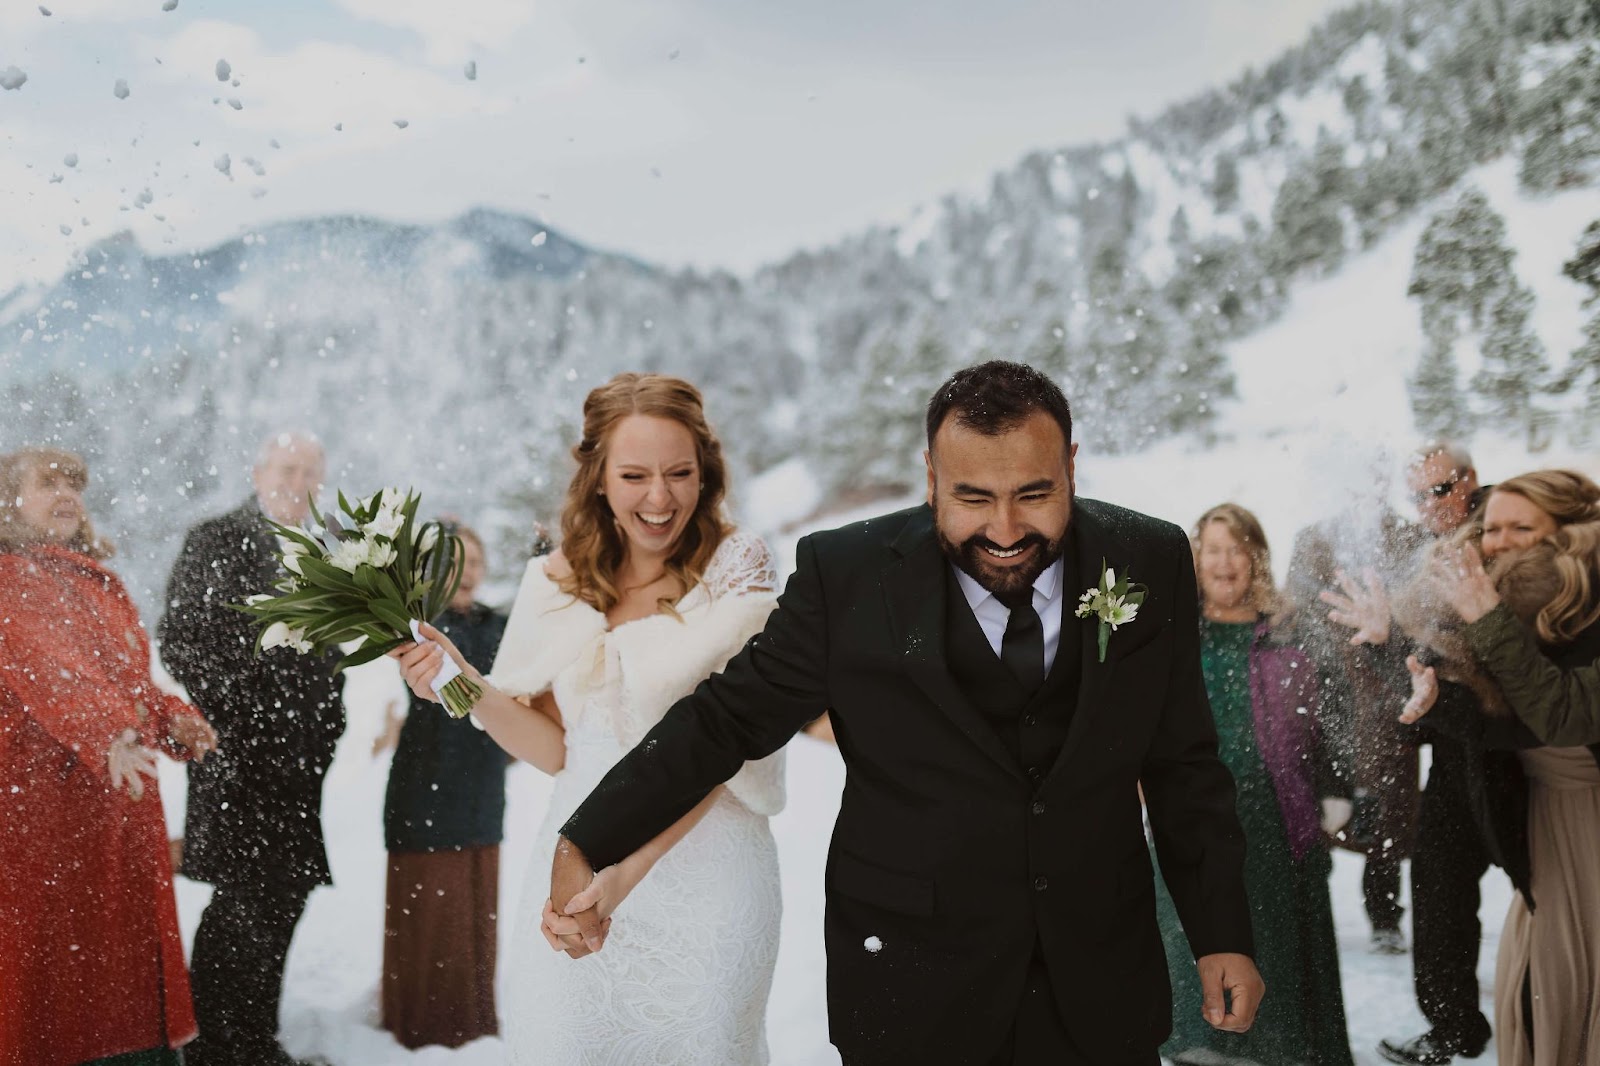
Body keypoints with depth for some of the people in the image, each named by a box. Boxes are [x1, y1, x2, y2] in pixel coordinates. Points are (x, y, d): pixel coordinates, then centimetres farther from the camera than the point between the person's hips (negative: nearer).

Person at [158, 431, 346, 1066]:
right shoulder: (215, 542, -3)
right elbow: (179, 639, -9)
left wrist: (329, 726, 11)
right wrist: (222, 720, -14)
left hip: (297, 761, 6)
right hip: (238, 755, -6)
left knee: (284, 897, 10)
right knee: (243, 901, -7)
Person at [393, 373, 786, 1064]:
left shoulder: (736, 568, -8)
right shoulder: (560, 580, 4)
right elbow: (555, 749, 6)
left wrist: (626, 870, -25)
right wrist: (466, 687, -10)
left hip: (699, 866, -3)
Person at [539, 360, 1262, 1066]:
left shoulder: (1152, 563, -5)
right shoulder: (849, 575, -11)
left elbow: (1183, 765, 3)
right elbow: (727, 719, -6)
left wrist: (1223, 934, 3)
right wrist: (584, 846, -9)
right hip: (911, 989, -2)